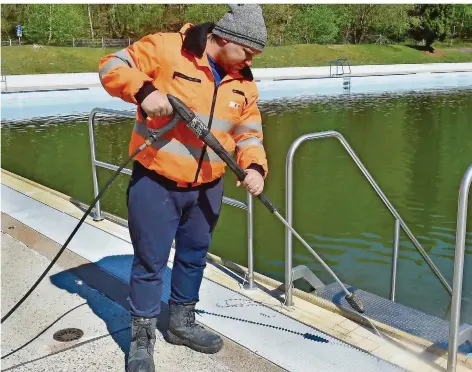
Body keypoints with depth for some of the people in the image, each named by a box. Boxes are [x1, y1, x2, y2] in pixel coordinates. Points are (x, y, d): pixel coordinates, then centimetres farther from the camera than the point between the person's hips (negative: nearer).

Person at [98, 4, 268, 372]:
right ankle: (142, 338, 23)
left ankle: (182, 323, 40)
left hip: (207, 187, 6)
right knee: (150, 262, 4)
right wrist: (144, 90, -28)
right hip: (156, 182, -6)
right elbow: (112, 66, -10)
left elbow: (249, 133, 7)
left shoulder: (244, 82, 4)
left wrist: (255, 166, -12)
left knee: (194, 256, 19)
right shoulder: (167, 48, -13)